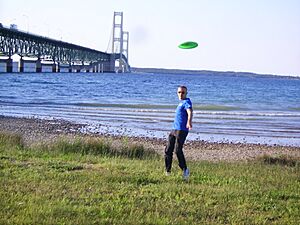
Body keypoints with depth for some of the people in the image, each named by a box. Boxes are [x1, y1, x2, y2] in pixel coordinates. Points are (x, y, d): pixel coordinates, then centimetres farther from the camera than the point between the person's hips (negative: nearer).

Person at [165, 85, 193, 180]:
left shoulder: (187, 102, -8)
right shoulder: (181, 102, 19)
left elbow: (190, 112, -27)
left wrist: (189, 122, -46)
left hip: (182, 130, -9)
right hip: (174, 129, 9)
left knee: (178, 150, -15)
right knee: (168, 150, 6)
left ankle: (185, 170, -2)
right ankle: (167, 172, 14)